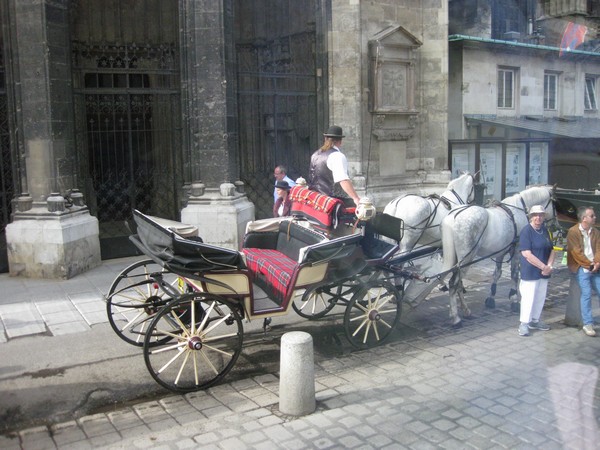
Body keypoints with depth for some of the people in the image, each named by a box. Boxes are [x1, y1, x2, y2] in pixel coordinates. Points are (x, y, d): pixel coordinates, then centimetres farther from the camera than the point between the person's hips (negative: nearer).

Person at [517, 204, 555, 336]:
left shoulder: (545, 230, 9)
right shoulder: (526, 231, -13)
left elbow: (552, 250, 11)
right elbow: (527, 254, -20)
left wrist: (549, 266, -6)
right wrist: (544, 267, -18)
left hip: (544, 272, 7)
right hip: (530, 272, -7)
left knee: (541, 297, 15)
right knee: (528, 297, -2)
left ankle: (535, 321, 30)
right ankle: (524, 324, 11)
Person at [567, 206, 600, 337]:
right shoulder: (573, 232, -6)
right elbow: (577, 252, -11)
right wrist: (589, 265, -11)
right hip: (581, 267, -6)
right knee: (586, 293, -12)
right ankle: (588, 324, -6)